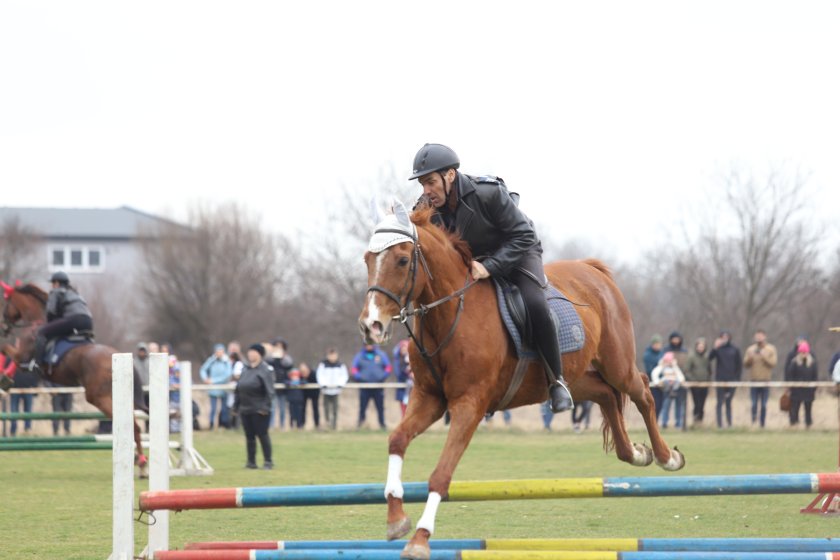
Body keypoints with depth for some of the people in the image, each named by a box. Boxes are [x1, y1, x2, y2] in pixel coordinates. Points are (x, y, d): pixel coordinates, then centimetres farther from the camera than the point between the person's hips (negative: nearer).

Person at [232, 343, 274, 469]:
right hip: (245, 410, 7)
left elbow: (269, 391, -12)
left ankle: (268, 461, 5)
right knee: (249, 436, 9)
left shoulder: (265, 370, -7)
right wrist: (236, 406, 14)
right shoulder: (245, 369, 13)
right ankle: (251, 462, 15)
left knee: (262, 435, -3)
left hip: (259, 410, -6)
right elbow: (238, 389, 18)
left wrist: (265, 407, -19)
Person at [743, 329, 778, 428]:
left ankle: (762, 425, 11)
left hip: (765, 380, -1)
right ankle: (753, 423, -3)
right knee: (754, 404, -5)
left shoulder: (771, 349, 2)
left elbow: (773, 363, -6)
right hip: (754, 380, 1)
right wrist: (749, 358, -14)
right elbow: (746, 364, 6)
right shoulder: (750, 349, 7)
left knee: (763, 405, 4)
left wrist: (764, 357, -19)